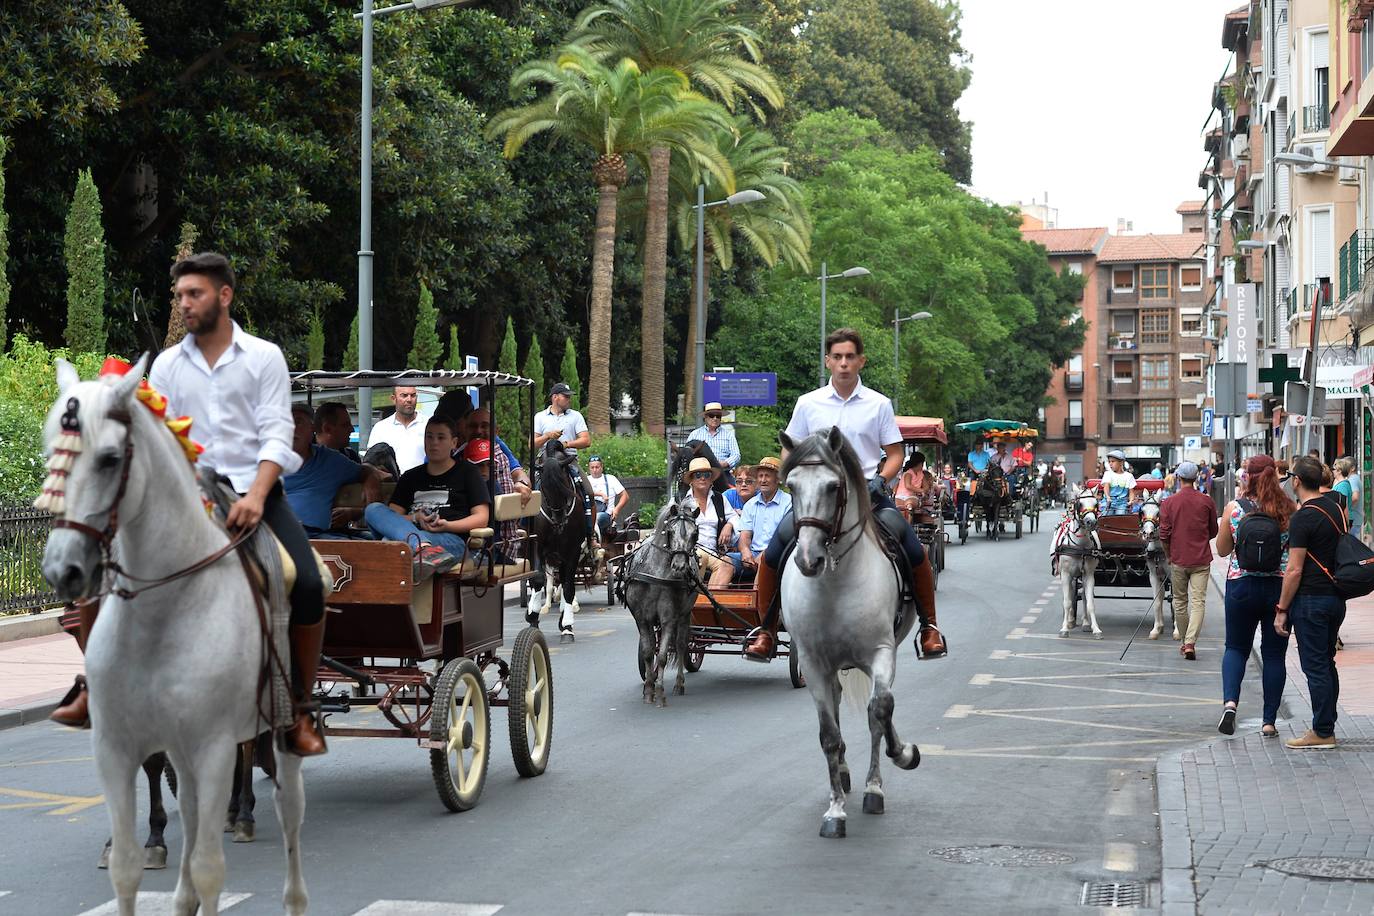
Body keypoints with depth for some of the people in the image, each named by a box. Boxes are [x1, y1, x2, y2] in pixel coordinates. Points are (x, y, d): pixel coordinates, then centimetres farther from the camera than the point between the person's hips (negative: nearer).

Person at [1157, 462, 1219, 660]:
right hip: (1201, 560, 0)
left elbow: (1164, 535, -4)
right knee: (1198, 602, -2)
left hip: (1178, 560, 0)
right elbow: (1213, 532, 8)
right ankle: (1190, 643, -16)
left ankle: (1185, 642, 21)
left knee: (1180, 601, 14)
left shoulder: (1169, 503, -5)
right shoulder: (1206, 502, -3)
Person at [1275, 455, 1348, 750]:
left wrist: (1281, 609, -11)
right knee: (1326, 664, 15)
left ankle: (1322, 733, -1)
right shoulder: (1335, 507, 9)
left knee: (1315, 667, -3)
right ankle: (1327, 724, 21)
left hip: (1311, 600, -8)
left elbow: (1294, 570, -17)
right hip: (1336, 598, 8)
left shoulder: (1303, 518, -17)